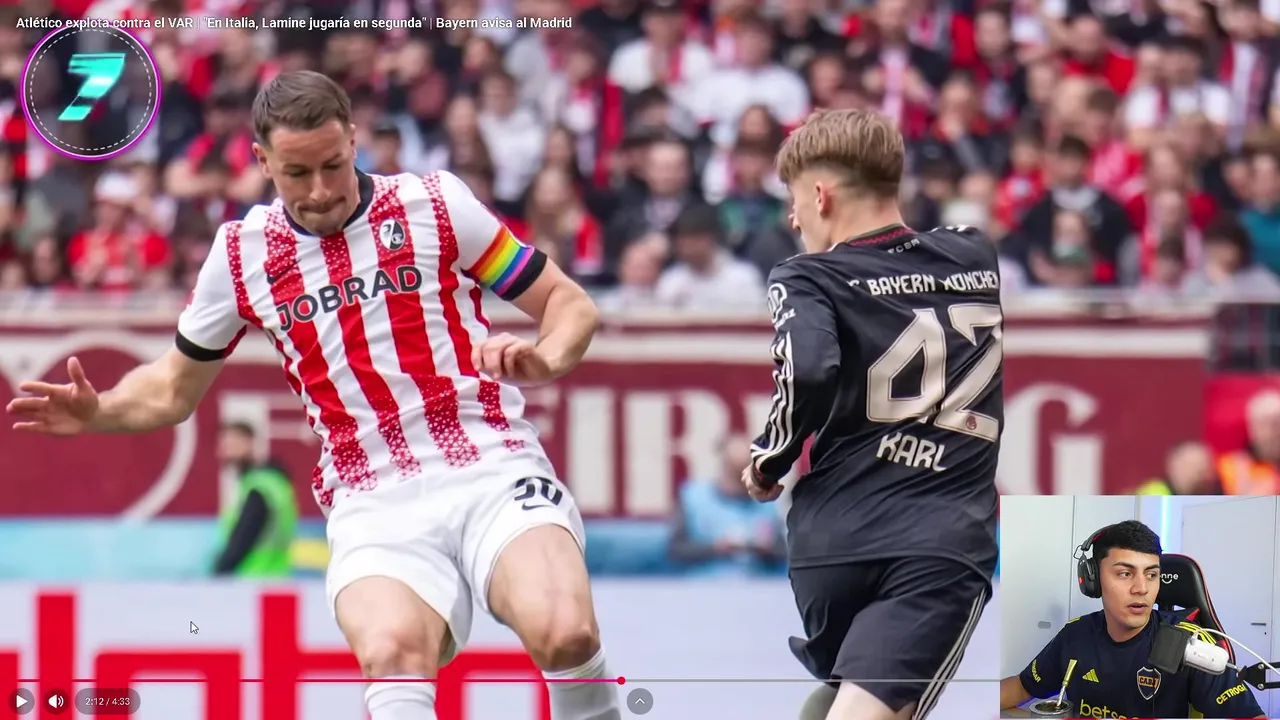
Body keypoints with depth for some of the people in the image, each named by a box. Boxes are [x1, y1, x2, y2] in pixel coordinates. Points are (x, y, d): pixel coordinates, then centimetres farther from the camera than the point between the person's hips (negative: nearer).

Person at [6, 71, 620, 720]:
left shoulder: (434, 204, 3)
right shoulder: (241, 253, 10)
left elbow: (570, 305, 9)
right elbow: (175, 385, 25)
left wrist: (542, 360, -13)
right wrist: (97, 412, 5)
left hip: (490, 471, -1)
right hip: (374, 507, 1)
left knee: (563, 635, -32)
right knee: (390, 652, -34)